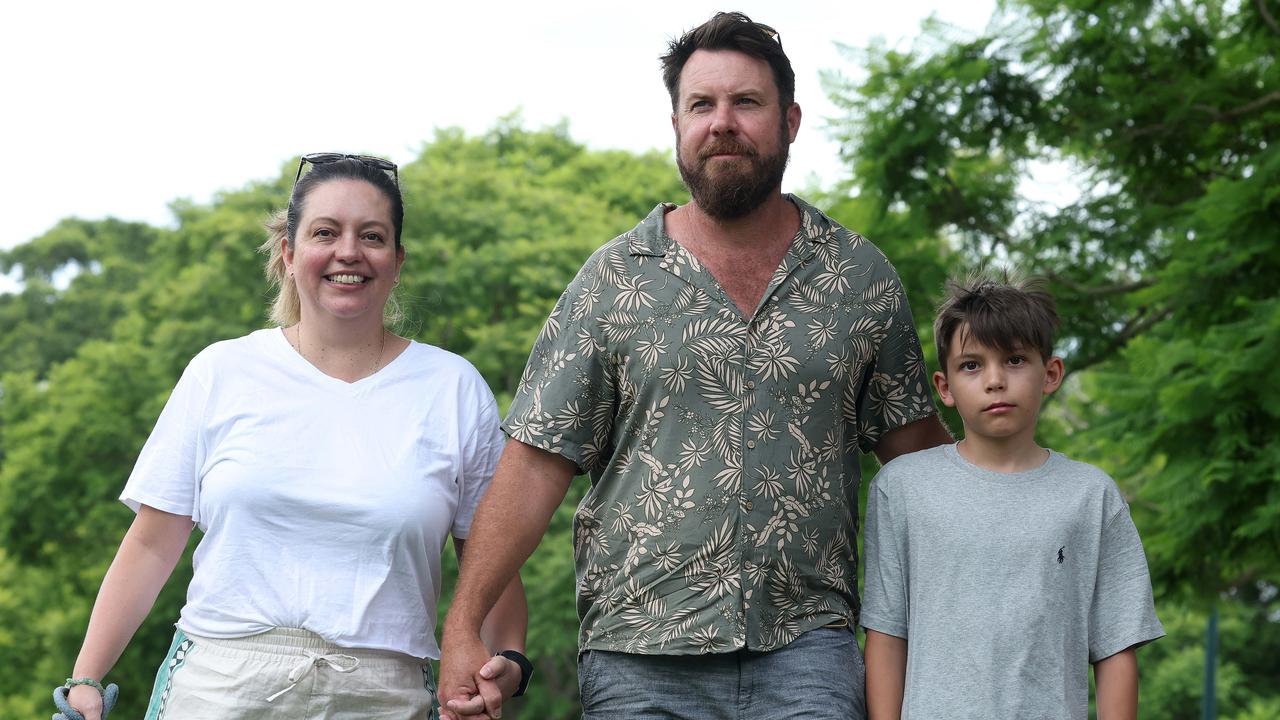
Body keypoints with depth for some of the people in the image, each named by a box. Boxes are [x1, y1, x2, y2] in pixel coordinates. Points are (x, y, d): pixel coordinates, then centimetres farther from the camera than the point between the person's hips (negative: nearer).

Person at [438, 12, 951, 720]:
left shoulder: (860, 277, 9)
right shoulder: (614, 279, 4)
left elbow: (915, 445, 13)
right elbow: (537, 460, 0)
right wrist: (462, 627, -7)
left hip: (806, 650, 1)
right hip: (640, 655, -1)